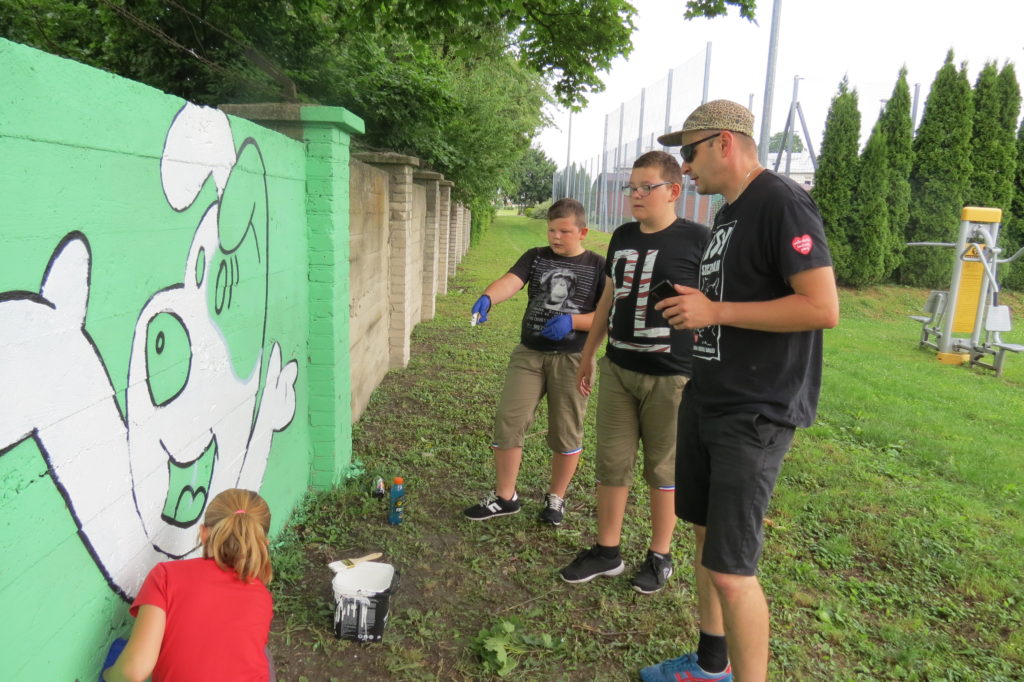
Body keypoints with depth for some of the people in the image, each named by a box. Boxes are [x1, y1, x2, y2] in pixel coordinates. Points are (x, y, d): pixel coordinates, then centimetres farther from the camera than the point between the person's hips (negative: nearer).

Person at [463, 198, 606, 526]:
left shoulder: (597, 266, 0)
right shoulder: (535, 257, 6)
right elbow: (511, 280, -13)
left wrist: (572, 321, -19)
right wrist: (488, 297, -34)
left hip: (572, 359, -2)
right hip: (528, 354, 2)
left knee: (566, 431, 7)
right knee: (508, 421, -2)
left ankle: (556, 497, 27)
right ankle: (505, 496, 14)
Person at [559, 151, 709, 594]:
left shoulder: (697, 240, -9)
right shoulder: (622, 236, 9)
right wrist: (588, 354, 20)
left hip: (670, 377, -5)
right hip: (617, 370, 6)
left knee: (662, 469, 8)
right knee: (611, 463, 11)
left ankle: (660, 557, 26)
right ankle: (607, 551, 26)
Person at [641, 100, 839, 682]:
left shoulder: (781, 202, -14)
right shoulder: (730, 213, 14)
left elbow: (823, 308, -22)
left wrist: (715, 311, -19)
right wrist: (695, 314, 7)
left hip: (756, 414, -10)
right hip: (706, 400, 10)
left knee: (730, 567, -6)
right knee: (706, 532, 18)